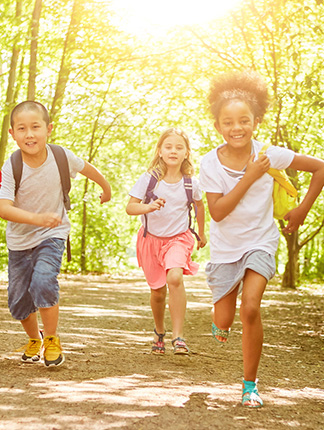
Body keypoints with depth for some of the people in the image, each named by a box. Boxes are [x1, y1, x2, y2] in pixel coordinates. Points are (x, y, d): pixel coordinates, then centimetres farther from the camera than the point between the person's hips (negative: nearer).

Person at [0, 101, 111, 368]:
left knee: (43, 281, -25)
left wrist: (106, 187, 22)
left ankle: (52, 339, -1)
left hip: (52, 235, -1)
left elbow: (85, 167, 5)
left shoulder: (61, 156, -18)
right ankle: (34, 339, 38)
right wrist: (37, 218, -50)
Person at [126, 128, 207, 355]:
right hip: (151, 238, 1)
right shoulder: (149, 178, -13)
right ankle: (159, 332, 39)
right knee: (158, 292, 9)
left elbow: (199, 205, 13)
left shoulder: (191, 183, -8)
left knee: (175, 278, -28)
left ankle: (178, 336, -21)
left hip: (179, 237, -1)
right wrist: (148, 207, -35)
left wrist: (202, 233, 25)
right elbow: (130, 207, -14)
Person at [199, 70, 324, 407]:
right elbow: (217, 212, -22)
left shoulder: (268, 155, -15)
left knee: (250, 309, -20)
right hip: (225, 247, 1)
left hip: (260, 243, -1)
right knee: (224, 323, 7)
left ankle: (250, 385, -2)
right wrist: (249, 177, -27)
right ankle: (219, 315, 49)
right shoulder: (210, 163, -15)